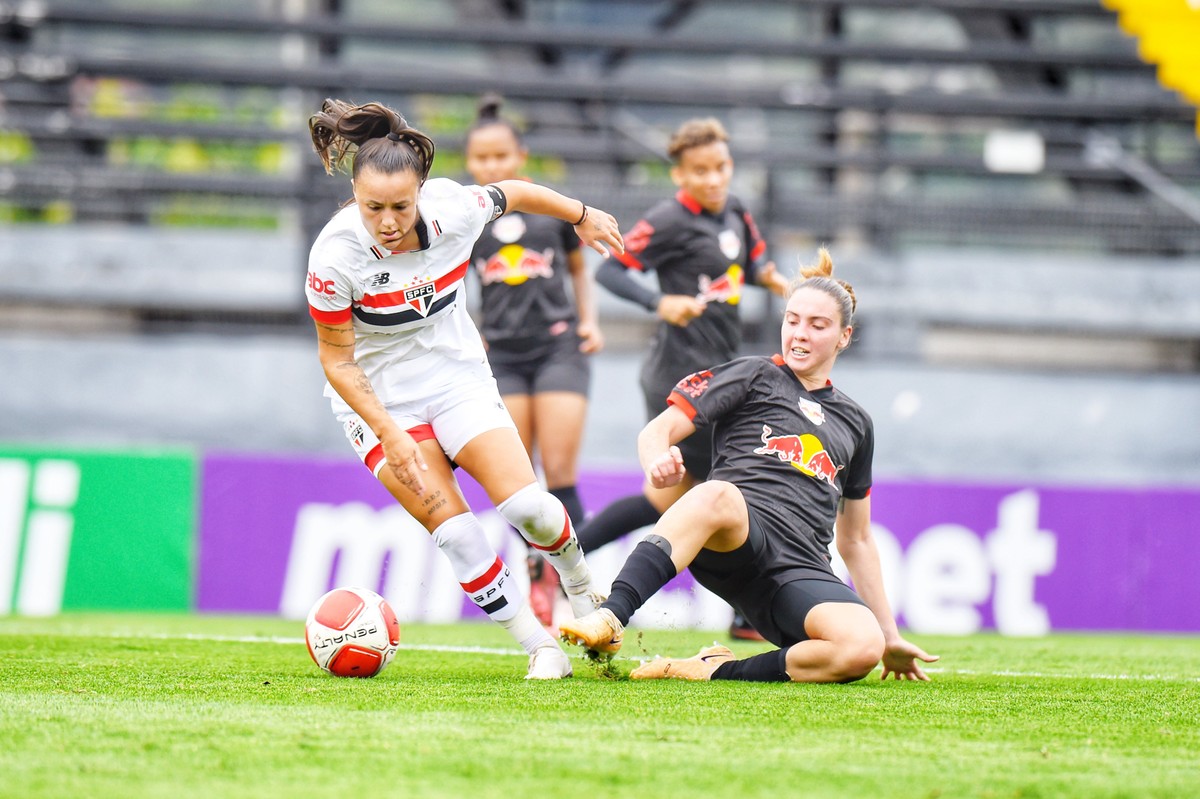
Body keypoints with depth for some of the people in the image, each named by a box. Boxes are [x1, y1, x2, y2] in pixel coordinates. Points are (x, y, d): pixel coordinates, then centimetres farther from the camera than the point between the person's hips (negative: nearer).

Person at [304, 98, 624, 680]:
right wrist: (392, 436, -21)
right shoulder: (334, 258, -27)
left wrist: (582, 216, 19)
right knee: (450, 525, -14)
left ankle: (582, 588, 21)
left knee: (526, 505, -11)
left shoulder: (453, 210, -21)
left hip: (457, 376, 2)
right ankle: (540, 648, -1)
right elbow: (337, 362, -15)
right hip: (377, 397, -2)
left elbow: (513, 194, 3)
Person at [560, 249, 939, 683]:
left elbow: (855, 540, 34)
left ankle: (718, 671, -19)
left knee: (863, 646, -32)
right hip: (735, 541, -3)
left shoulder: (855, 422, 28)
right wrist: (657, 463, -19)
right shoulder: (753, 376, 17)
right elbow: (656, 433, 7)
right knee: (716, 495, -42)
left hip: (801, 572, 3)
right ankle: (608, 620, -55)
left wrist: (891, 637, 30)